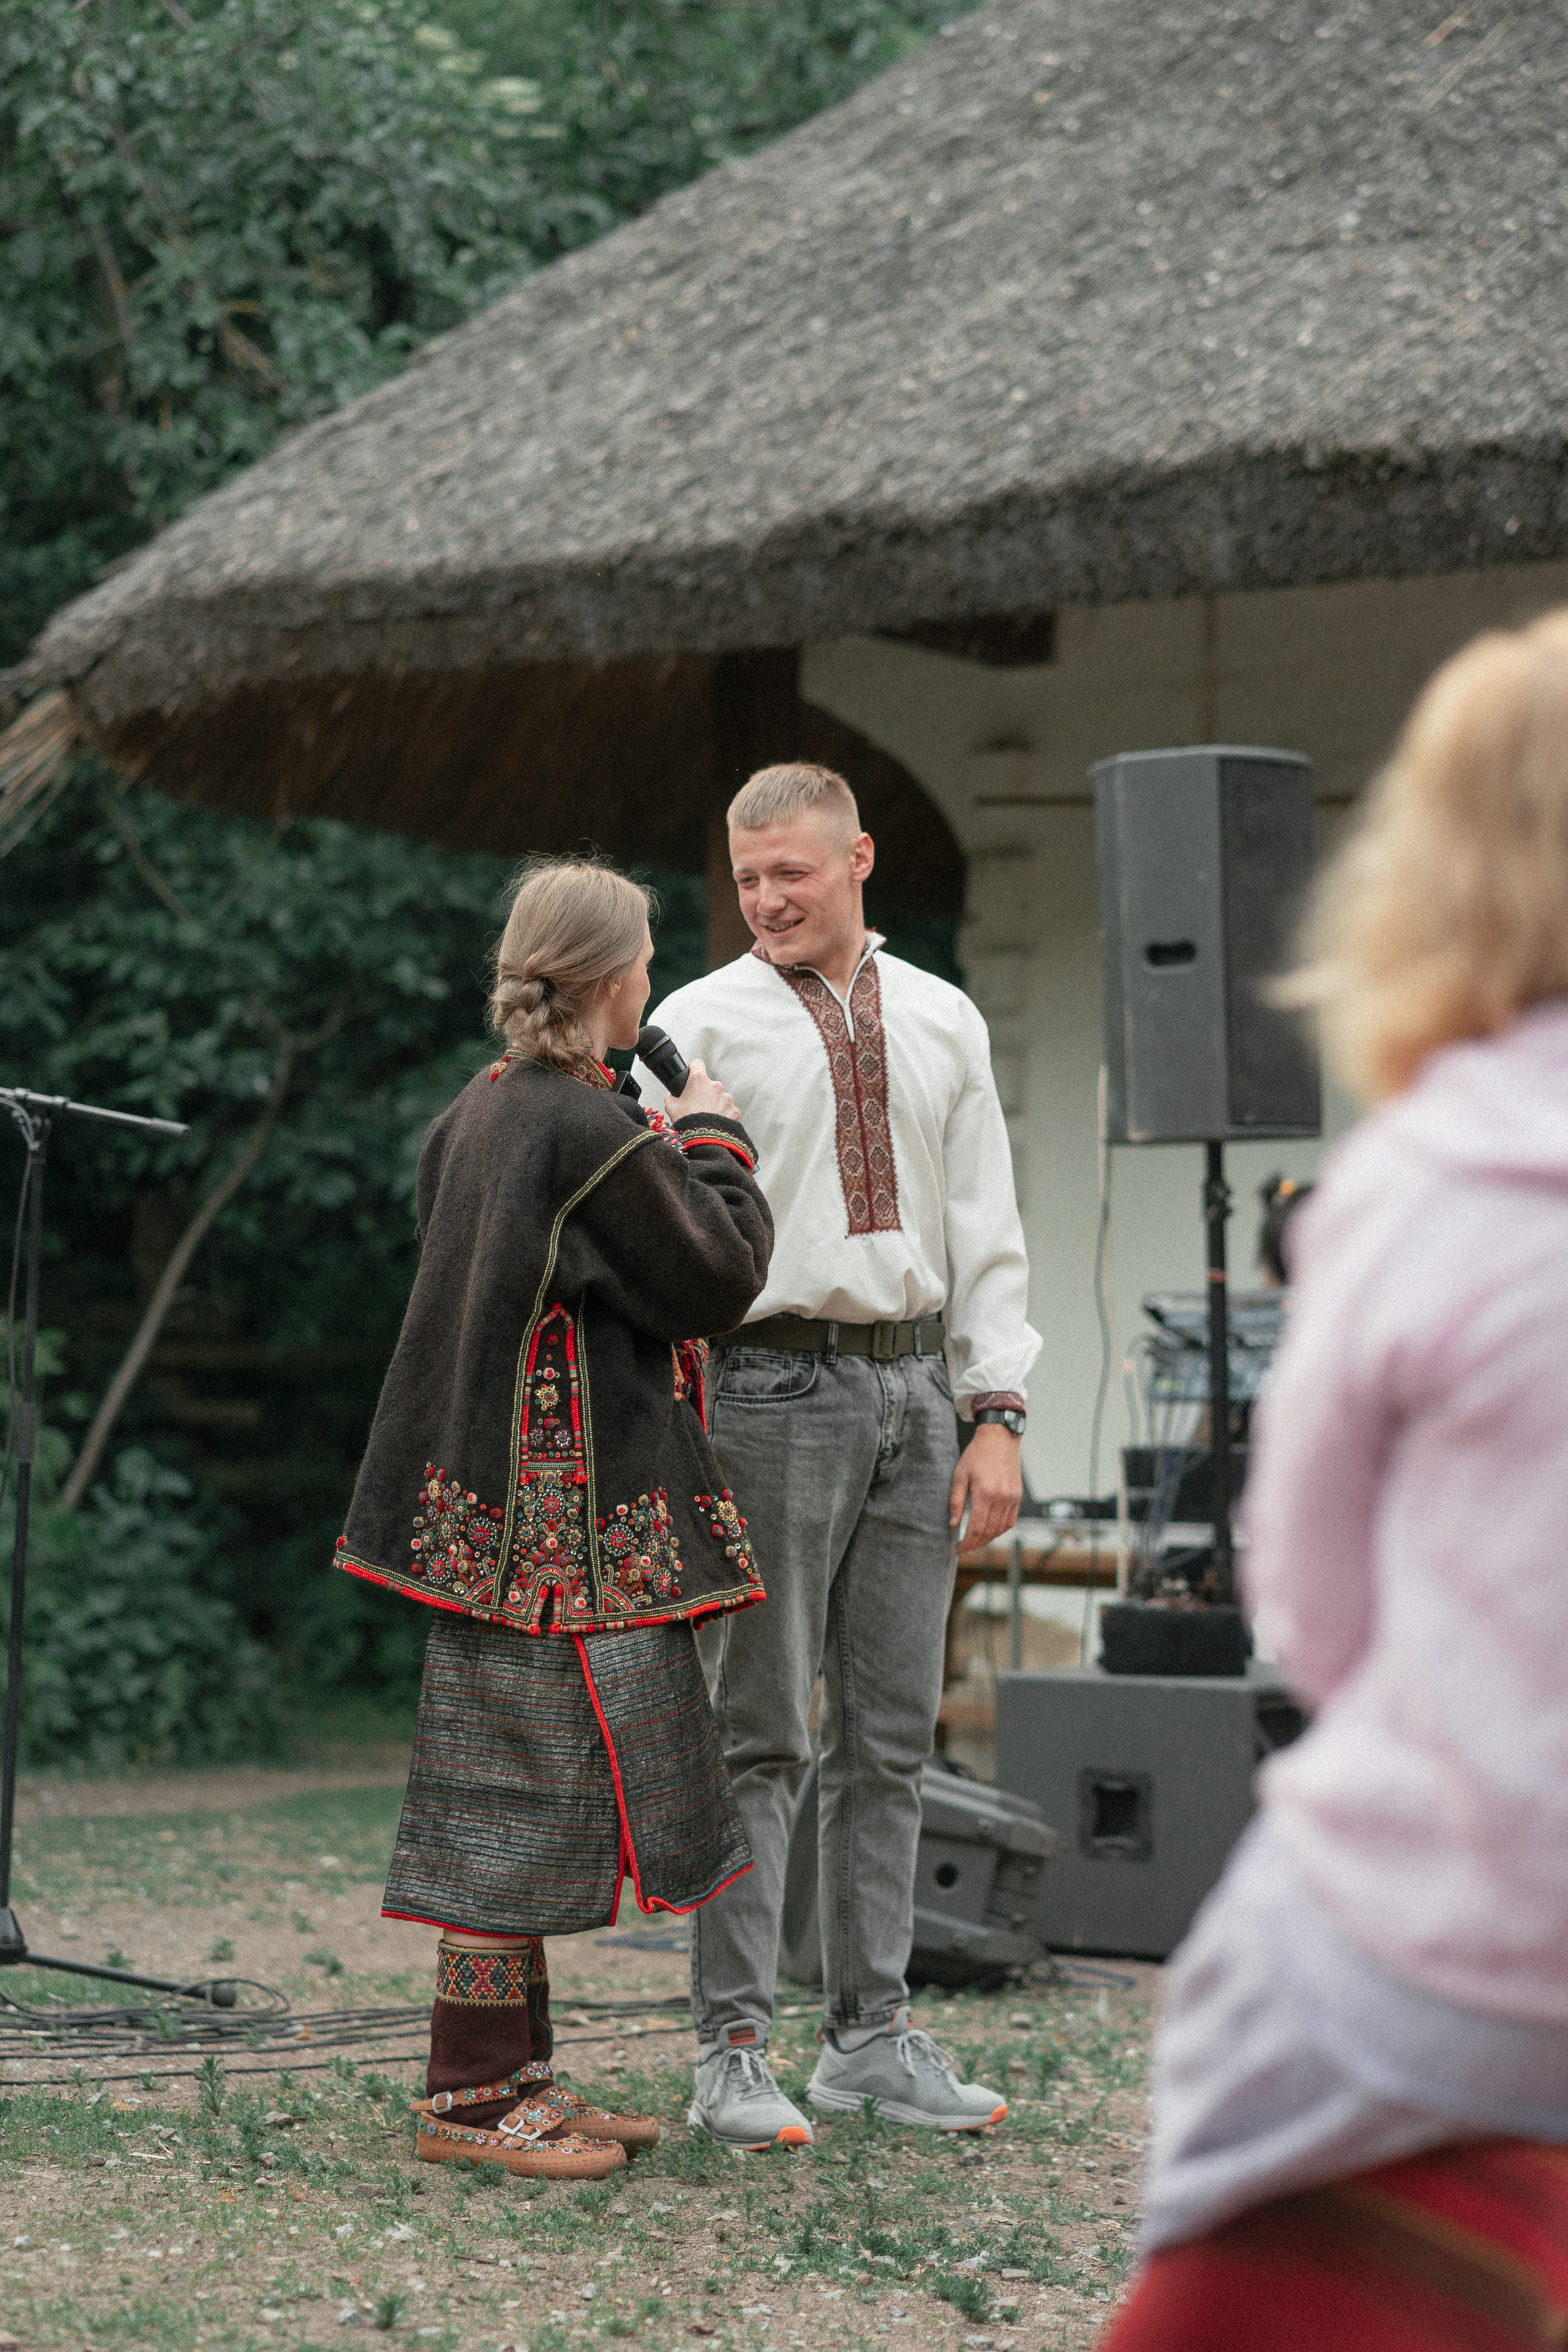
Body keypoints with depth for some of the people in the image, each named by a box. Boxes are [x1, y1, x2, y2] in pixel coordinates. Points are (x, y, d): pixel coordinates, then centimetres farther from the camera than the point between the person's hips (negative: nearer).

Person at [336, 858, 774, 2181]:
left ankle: (514, 2076, 19)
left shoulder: (478, 1115, 11)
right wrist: (714, 1141, 4)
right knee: (539, 1783, -5)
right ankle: (469, 2097, 0)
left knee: (526, 1792, 13)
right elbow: (720, 1281, -11)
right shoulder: (595, 1133, -16)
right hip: (570, 1513, -10)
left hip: (497, 1497, 10)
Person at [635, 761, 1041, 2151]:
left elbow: (985, 1228, 13)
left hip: (914, 1389, 4)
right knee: (762, 1734, -4)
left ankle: (872, 2035, 15)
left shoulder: (942, 1023, 12)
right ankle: (733, 2051, 0)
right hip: (773, 1384, -4)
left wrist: (998, 1413, 4)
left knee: (894, 1733, 7)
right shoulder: (704, 1024, 1)